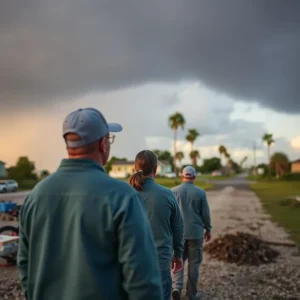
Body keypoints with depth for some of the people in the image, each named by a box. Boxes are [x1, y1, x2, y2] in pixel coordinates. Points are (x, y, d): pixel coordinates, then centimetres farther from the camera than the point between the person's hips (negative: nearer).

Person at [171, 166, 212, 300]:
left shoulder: (173, 191, -4)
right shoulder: (201, 193, -6)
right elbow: (205, 214, -1)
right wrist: (208, 229, 13)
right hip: (195, 232, -1)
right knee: (194, 262, 11)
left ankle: (176, 287, -4)